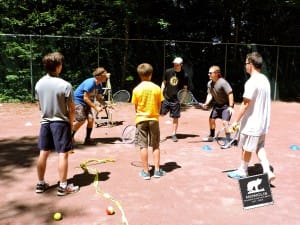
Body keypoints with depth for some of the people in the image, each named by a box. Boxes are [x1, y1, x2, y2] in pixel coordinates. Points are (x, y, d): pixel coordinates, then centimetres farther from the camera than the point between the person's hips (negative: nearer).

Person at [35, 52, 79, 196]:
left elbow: (40, 106, 10)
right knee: (63, 154, 1)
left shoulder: (39, 84, 0)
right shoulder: (65, 85, -17)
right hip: (61, 123, -6)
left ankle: (40, 184, 23)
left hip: (45, 122, 6)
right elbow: (72, 109, -11)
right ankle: (63, 186, 6)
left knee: (43, 153, 12)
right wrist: (70, 123, 4)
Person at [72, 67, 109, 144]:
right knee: (81, 120, -16)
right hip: (78, 101, -8)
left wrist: (106, 105, -8)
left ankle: (87, 139, 9)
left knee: (91, 119, -5)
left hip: (86, 103, 8)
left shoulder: (99, 85, 0)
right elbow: (86, 98, -26)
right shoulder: (90, 83, -26)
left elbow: (99, 98, 8)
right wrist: (96, 107, -27)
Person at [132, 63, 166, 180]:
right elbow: (159, 105, 1)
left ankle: (146, 171, 7)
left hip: (141, 119, -1)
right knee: (155, 146, 10)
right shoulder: (157, 88, -5)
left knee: (143, 146, 4)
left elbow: (136, 107, 1)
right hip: (154, 119, 1)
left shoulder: (136, 89, -6)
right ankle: (157, 170, 14)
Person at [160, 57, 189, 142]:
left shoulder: (184, 75, -5)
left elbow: (185, 88, 3)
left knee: (175, 118, 4)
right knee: (161, 114, -1)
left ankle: (174, 134, 17)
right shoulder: (168, 71, 0)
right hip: (166, 98, 1)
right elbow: (163, 83, 9)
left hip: (176, 100, -1)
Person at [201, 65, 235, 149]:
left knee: (225, 122, -18)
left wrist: (230, 106, -28)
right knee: (211, 119, 15)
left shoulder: (222, 82, -26)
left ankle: (228, 142, -10)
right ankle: (211, 136, 36)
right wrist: (206, 103, -14)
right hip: (217, 104, 9)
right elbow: (210, 95, 3)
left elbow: (230, 94, -26)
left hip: (226, 105, -8)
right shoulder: (209, 83, -3)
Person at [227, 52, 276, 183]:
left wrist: (236, 121, -16)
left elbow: (245, 104, -22)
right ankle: (267, 171, 7)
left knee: (247, 148, 9)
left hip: (251, 123, -8)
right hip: (262, 122, 8)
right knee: (259, 147, 17)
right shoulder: (265, 79, 8)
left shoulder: (251, 82, -20)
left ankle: (242, 172, 26)